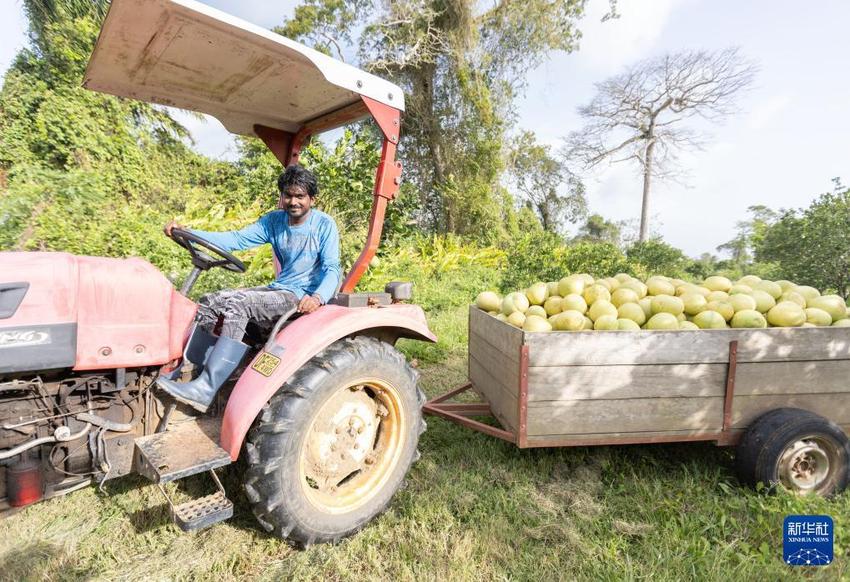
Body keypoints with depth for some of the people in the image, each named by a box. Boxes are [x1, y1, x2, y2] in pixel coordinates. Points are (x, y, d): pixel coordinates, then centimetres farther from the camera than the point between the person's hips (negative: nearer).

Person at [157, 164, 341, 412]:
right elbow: (237, 239, 1)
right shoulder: (274, 220, 10)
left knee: (237, 304, -27)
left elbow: (332, 270, -15)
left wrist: (318, 297, -36)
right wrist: (186, 232, -10)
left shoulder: (324, 225, -7)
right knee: (210, 302, -3)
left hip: (303, 299, -7)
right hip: (278, 291, 7)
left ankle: (205, 389, -28)